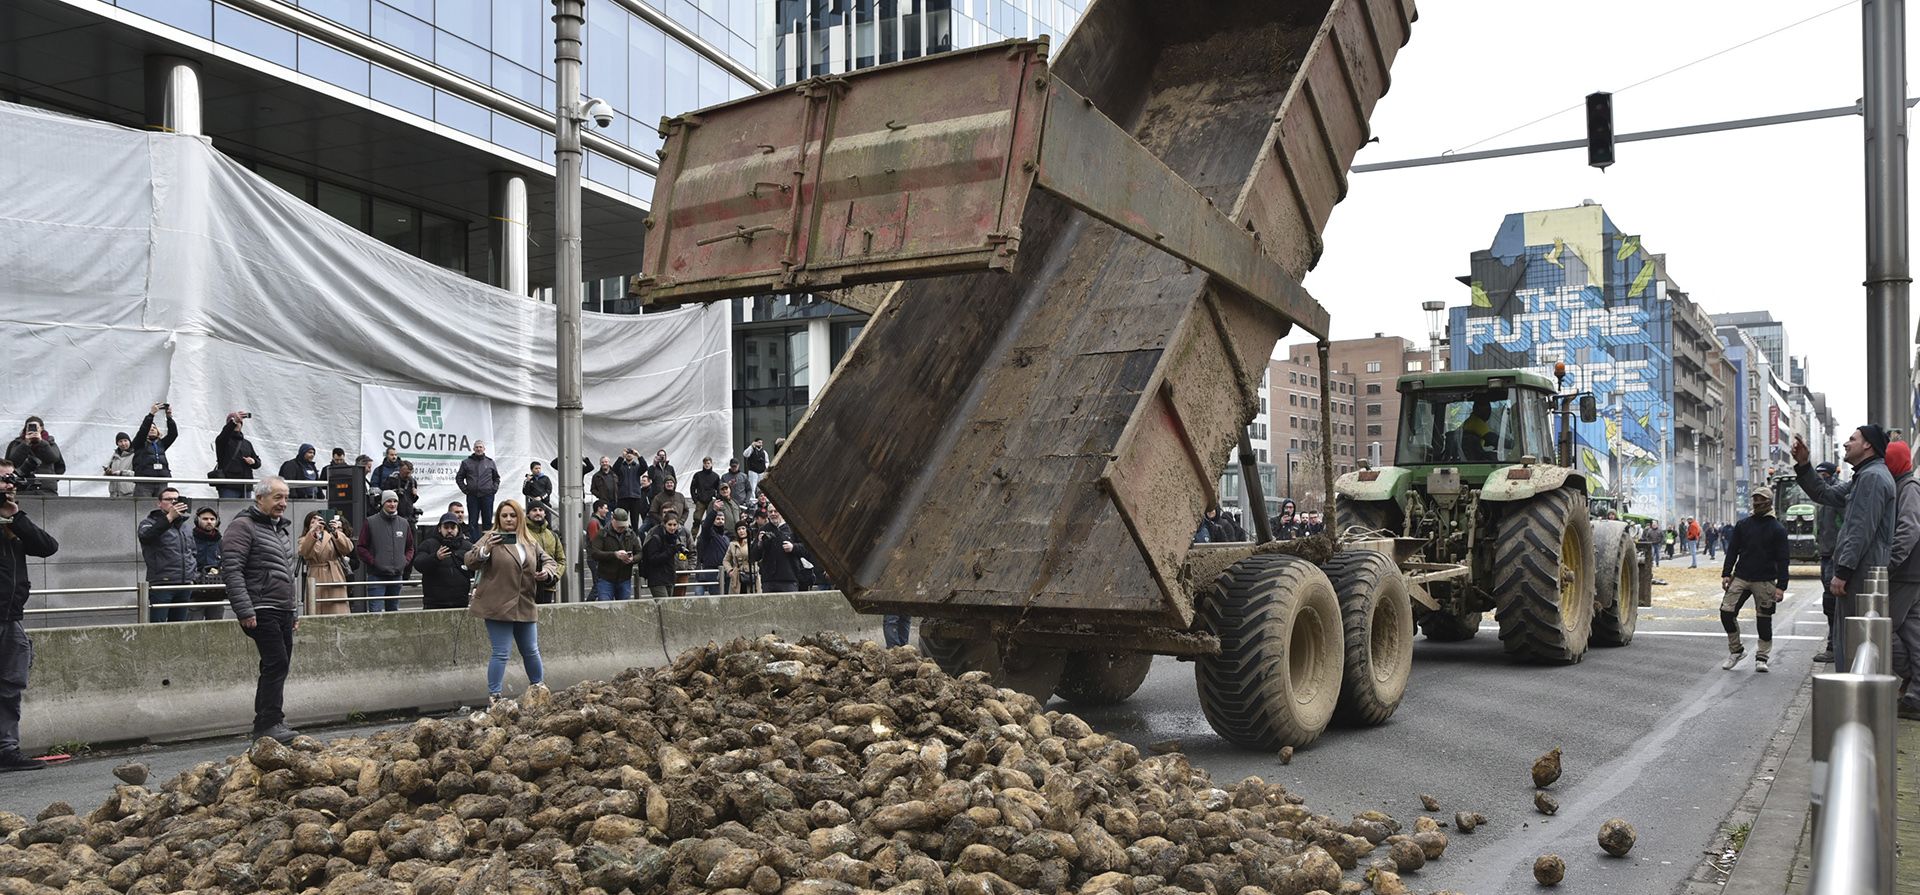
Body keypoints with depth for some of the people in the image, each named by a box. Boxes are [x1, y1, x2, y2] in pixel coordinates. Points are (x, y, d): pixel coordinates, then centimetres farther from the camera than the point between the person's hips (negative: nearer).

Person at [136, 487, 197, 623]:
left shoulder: (187, 524, 19)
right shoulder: (150, 523, 1)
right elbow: (145, 535, -24)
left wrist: (195, 576, 16)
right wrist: (170, 517, -31)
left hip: (185, 584, 6)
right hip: (161, 584, -6)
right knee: (157, 626, -9)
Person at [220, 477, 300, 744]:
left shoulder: (282, 529, 21)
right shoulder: (244, 526, -7)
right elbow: (232, 571, -15)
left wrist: (295, 610, 25)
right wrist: (245, 611, -21)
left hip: (283, 611, 9)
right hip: (262, 611, -9)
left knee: (277, 667, 10)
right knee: (277, 663, -15)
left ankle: (265, 725, 18)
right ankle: (270, 723, -12)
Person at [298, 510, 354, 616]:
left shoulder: (332, 536, 14)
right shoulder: (304, 540, 12)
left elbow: (348, 549, -5)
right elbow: (304, 552, -12)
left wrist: (336, 532, -21)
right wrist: (313, 532, -24)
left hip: (335, 582, 0)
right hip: (316, 583, 0)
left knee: (338, 617, -8)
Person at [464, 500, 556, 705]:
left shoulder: (530, 542, 12)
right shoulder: (491, 538, -4)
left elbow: (548, 560, 21)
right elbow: (470, 562, -13)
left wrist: (547, 571, -2)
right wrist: (485, 550, -33)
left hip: (525, 606, 5)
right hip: (498, 607, -5)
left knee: (531, 650, 15)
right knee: (501, 653, -5)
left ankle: (538, 686, 33)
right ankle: (494, 696, 2)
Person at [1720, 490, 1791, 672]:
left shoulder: (1777, 529, 0)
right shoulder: (1743, 525, 9)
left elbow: (1782, 559, -3)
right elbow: (1732, 550, 13)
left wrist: (1781, 586, -9)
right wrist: (1726, 573, 3)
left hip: (1765, 581, -3)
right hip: (1740, 577, 3)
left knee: (1764, 619, 2)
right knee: (1727, 612, -6)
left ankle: (1761, 657, 14)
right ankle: (1736, 650, 10)